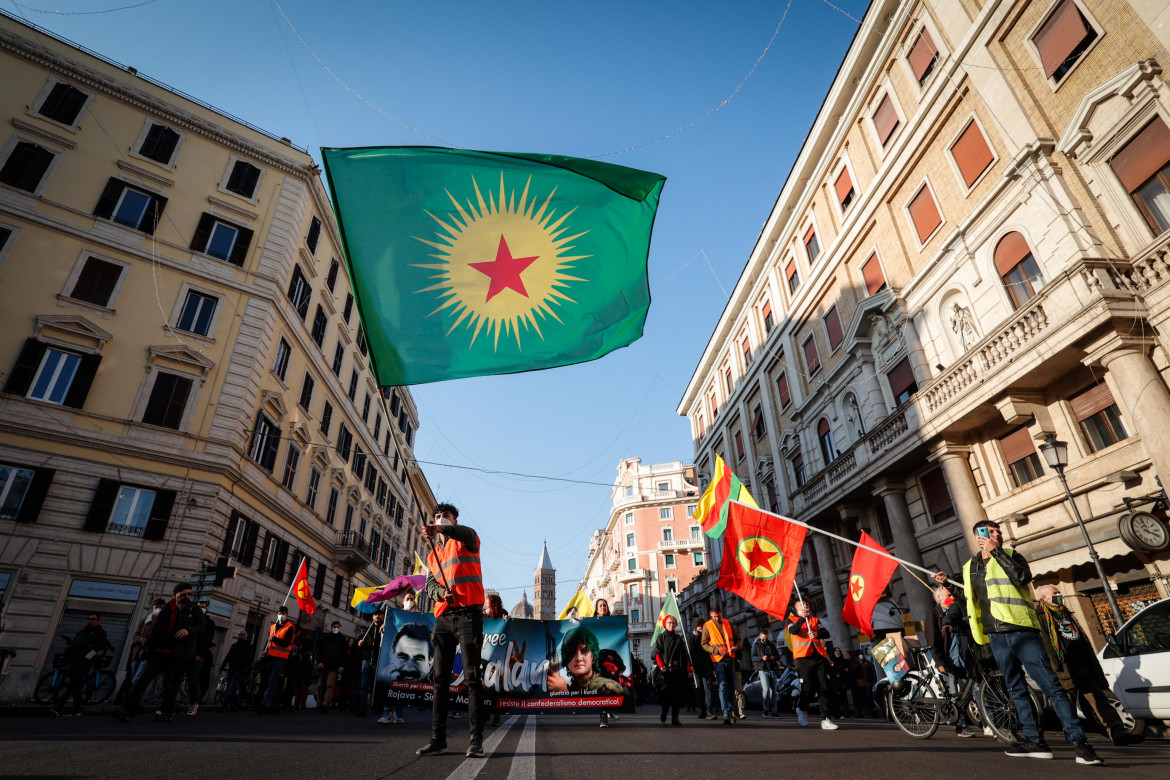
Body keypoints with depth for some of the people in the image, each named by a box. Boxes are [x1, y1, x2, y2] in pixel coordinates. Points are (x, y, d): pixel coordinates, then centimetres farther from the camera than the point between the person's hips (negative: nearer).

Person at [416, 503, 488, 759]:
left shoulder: (467, 540, 7)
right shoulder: (433, 555, 24)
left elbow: (466, 534, -19)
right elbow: (429, 584, 13)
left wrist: (440, 529, -37)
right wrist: (439, 592, -11)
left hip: (468, 613, -6)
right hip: (443, 617, 6)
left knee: (472, 677, -8)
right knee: (440, 678, 7)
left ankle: (476, 738, -5)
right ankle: (438, 738, 13)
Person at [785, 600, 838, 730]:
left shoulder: (814, 620, 22)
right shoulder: (792, 619, 11)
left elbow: (826, 633, 8)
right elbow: (793, 631, -11)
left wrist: (817, 634, -12)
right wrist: (802, 617, -11)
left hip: (820, 656, 4)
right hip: (804, 658, -4)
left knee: (825, 688, -6)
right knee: (809, 688, -6)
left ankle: (825, 719, -2)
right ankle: (801, 709, 22)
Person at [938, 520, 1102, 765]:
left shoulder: (1010, 555, 2)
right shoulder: (970, 567, 13)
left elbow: (1023, 577, -20)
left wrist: (996, 551, -18)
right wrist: (946, 583, 20)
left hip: (1021, 631, -5)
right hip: (996, 636, 5)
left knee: (1051, 686, -7)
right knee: (1017, 690, 9)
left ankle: (1080, 742, -2)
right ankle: (1035, 741, 16)